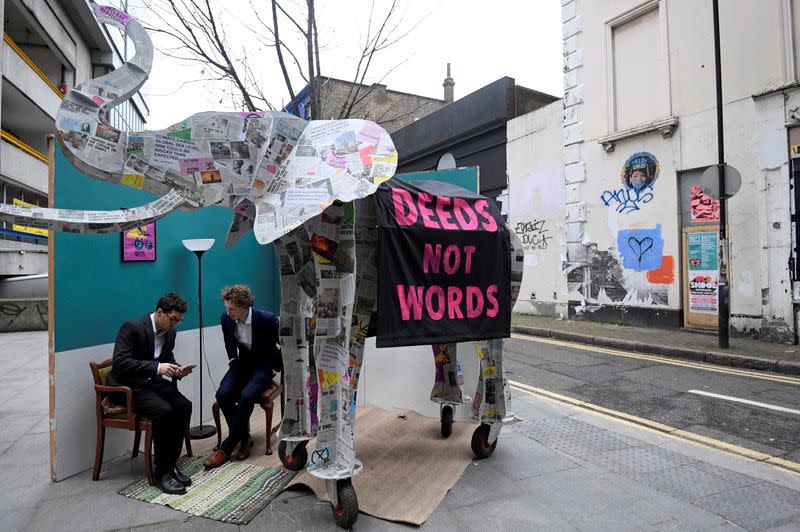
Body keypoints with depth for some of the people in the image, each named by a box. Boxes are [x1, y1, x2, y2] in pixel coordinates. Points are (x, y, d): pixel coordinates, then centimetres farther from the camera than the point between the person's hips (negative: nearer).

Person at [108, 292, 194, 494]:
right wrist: (158, 367, -32)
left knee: (184, 406, -17)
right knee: (164, 411, -29)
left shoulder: (169, 332, 4)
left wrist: (177, 369, -6)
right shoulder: (132, 327, -18)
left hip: (152, 381, 7)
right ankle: (162, 473, -14)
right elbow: (120, 362, -26)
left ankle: (171, 464, -5)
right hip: (128, 385, -7)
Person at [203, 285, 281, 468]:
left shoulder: (267, 319, -23)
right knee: (222, 394, -22)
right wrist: (233, 360, 5)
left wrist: (278, 367, -3)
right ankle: (245, 437, -1)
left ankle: (226, 448, -12)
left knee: (246, 396, -29)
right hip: (242, 362, 5)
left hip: (264, 365, -5)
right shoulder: (226, 318, -8)